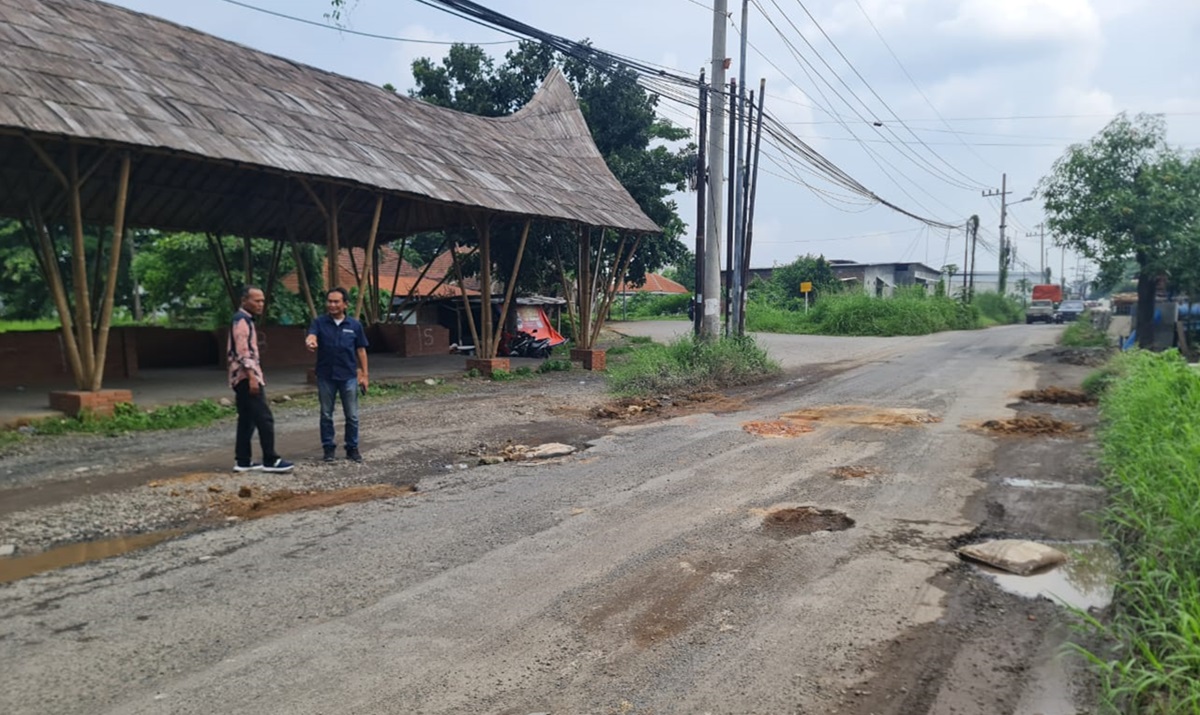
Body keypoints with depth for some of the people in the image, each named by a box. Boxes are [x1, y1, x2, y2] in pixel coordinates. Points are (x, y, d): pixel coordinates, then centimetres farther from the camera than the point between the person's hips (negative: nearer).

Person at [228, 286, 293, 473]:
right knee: (265, 419, -10)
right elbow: (242, 351, -21)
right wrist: (252, 376, -25)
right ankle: (270, 461, -8)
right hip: (246, 377, -11)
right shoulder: (242, 320, -12)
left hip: (242, 378, 11)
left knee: (246, 420, 10)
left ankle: (242, 461, 12)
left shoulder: (244, 320, 20)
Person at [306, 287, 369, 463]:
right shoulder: (319, 322, 0)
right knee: (326, 415, 8)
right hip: (326, 377, 0)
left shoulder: (355, 325, 2)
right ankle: (329, 448, 20)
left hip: (348, 377, 0)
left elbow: (361, 351, 5)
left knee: (352, 416, 4)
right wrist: (310, 343, -44)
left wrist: (364, 375, 2)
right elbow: (311, 337, -19)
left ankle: (352, 448, 17)